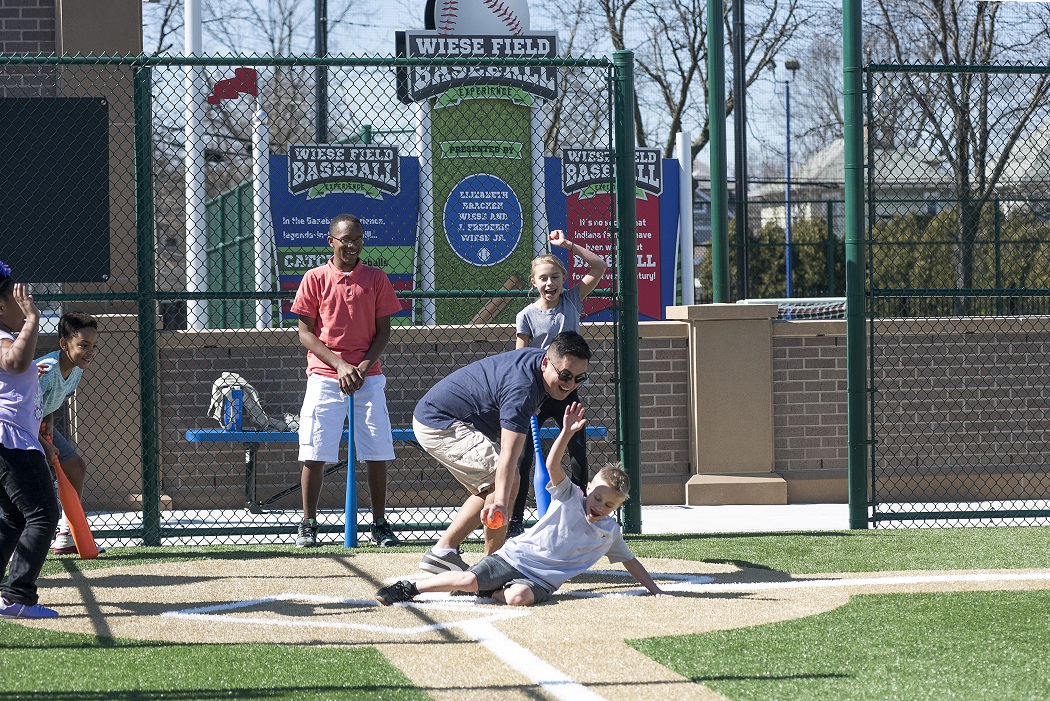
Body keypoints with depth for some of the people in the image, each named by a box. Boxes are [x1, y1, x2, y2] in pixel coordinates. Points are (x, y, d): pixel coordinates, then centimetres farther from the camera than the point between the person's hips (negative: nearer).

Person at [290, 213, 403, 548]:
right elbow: (305, 333, 1)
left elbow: (383, 331, 8)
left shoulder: (376, 279, 7)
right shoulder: (315, 278, 3)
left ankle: (380, 524, 10)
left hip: (368, 377, 1)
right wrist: (339, 365, -11)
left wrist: (364, 365, -8)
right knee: (314, 453, -4)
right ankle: (308, 524, 5)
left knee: (377, 453, 0)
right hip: (325, 377, -1)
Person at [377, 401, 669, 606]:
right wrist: (567, 433, -28)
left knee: (520, 597, -35)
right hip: (516, 556, -2)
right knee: (468, 579, -22)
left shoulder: (610, 533, 10)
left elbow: (630, 561, 22)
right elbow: (553, 465, -14)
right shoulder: (569, 497, 1)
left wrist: (654, 590, 17)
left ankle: (489, 591, -5)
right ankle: (409, 588, -5)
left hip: (541, 580, 2)